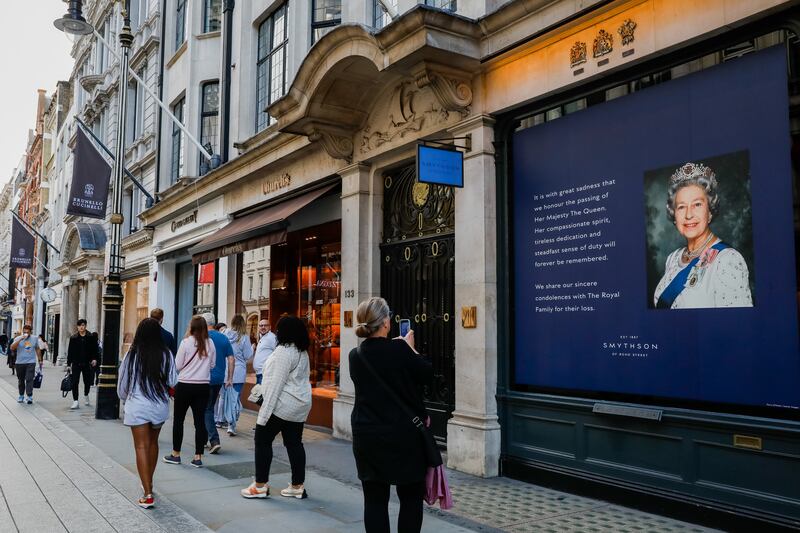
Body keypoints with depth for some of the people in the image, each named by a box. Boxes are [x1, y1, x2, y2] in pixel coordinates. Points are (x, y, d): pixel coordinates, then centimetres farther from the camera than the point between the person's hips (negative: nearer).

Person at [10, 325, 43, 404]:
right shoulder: (18, 339, 2)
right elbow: (12, 348, -14)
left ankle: (29, 396, -15)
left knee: (29, 379, -12)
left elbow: (37, 349, 15)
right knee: (21, 380, 12)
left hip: (31, 362, -1)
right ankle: (21, 396, 25)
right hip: (20, 363, 1)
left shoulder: (34, 339, 7)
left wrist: (40, 360, 14)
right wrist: (20, 339, -21)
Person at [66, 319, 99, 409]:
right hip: (76, 364, 0)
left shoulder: (91, 338, 1)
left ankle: (86, 396, 38)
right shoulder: (73, 338, 3)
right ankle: (75, 401, -1)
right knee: (75, 383, -6)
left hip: (87, 364, 0)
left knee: (88, 382, 12)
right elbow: (70, 352, 5)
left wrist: (95, 359, -11)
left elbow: (95, 350, 4)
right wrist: (68, 364, 2)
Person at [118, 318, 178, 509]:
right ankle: (149, 483, 36)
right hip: (160, 406, 2)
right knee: (153, 443, 21)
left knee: (141, 447, -1)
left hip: (137, 406, -2)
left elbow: (123, 382, 1)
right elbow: (173, 381, -6)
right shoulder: (166, 354, -7)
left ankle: (147, 494, -8)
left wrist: (125, 398, 21)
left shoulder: (132, 354, -8)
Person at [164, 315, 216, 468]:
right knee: (200, 420, 6)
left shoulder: (186, 342, -11)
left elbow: (177, 365, -5)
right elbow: (212, 365, 8)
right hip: (203, 386, 3)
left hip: (185, 385, -3)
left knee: (178, 419, 11)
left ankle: (176, 454, 19)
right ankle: (198, 457, 8)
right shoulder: (210, 344, -2)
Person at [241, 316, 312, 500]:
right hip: (301, 404, 9)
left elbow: (275, 384, -20)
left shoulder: (283, 351, -17)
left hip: (282, 404, -8)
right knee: (294, 443, 11)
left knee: (263, 441, 4)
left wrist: (264, 414, -19)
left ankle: (260, 486, 9)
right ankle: (298, 486, 14)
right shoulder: (303, 353, 10)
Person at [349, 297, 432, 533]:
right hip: (403, 436, -4)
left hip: (366, 436, 5)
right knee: (411, 497, 10)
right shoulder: (399, 350, -17)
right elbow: (427, 374, -4)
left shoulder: (355, 356, 1)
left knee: (374, 498, 9)